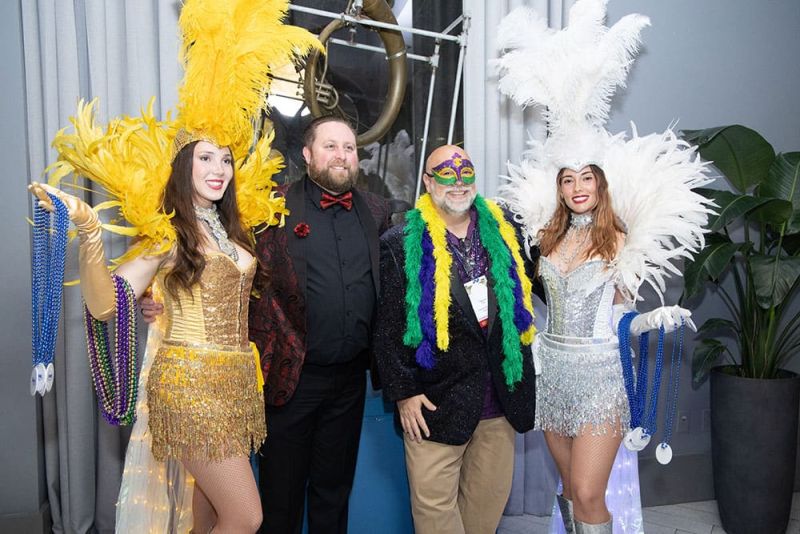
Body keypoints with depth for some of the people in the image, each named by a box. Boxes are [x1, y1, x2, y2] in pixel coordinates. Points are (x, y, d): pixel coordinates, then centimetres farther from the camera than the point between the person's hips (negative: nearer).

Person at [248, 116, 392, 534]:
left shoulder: (376, 211, 7)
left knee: (335, 488, 20)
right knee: (282, 491, 12)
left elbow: (384, 285, 12)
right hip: (291, 374, -3)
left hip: (351, 375, 4)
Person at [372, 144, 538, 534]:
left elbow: (522, 303, 14)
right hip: (436, 399, -3)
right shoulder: (400, 244, -3)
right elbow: (388, 327, -5)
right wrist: (403, 392, -8)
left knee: (490, 499, 15)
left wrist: (521, 383, 12)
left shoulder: (502, 234, 8)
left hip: (500, 397, 4)